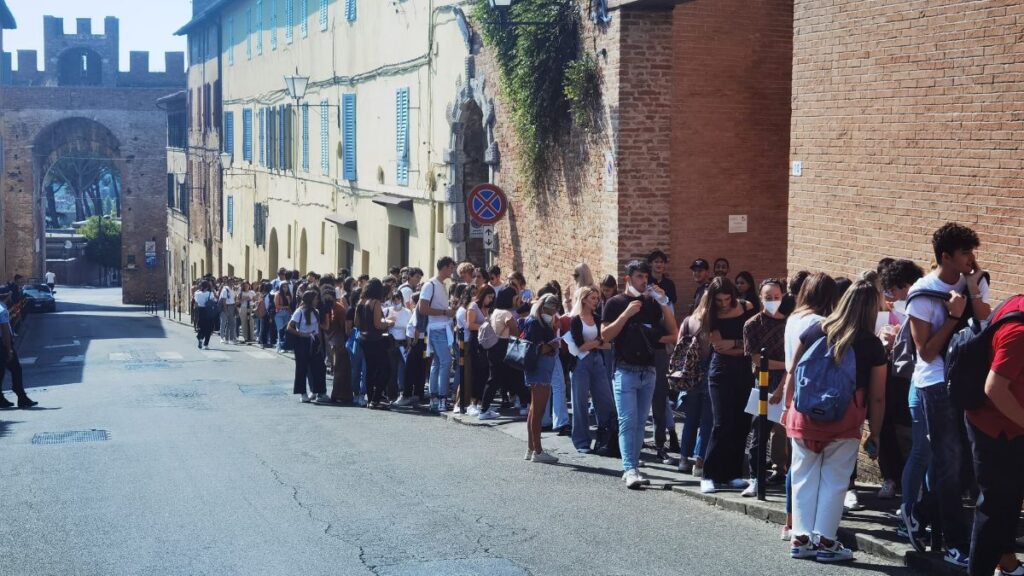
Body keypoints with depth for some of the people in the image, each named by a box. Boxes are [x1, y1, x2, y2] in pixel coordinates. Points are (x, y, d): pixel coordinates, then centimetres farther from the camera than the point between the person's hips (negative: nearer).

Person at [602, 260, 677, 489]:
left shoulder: (652, 303, 11)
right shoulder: (616, 303, 0)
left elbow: (673, 332, 4)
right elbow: (606, 335, -10)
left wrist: (664, 303, -5)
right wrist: (627, 313, -16)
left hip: (648, 372, 5)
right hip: (626, 371, -5)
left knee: (640, 422, 7)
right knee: (628, 421, -11)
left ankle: (632, 467, 13)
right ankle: (630, 470, -16)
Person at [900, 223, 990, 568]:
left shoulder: (976, 282, 2)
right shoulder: (923, 293, -13)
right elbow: (926, 352, -13)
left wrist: (973, 292, -15)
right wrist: (953, 316, -20)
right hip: (937, 382, -5)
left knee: (950, 460, 9)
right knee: (950, 462, -1)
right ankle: (956, 545, 7)